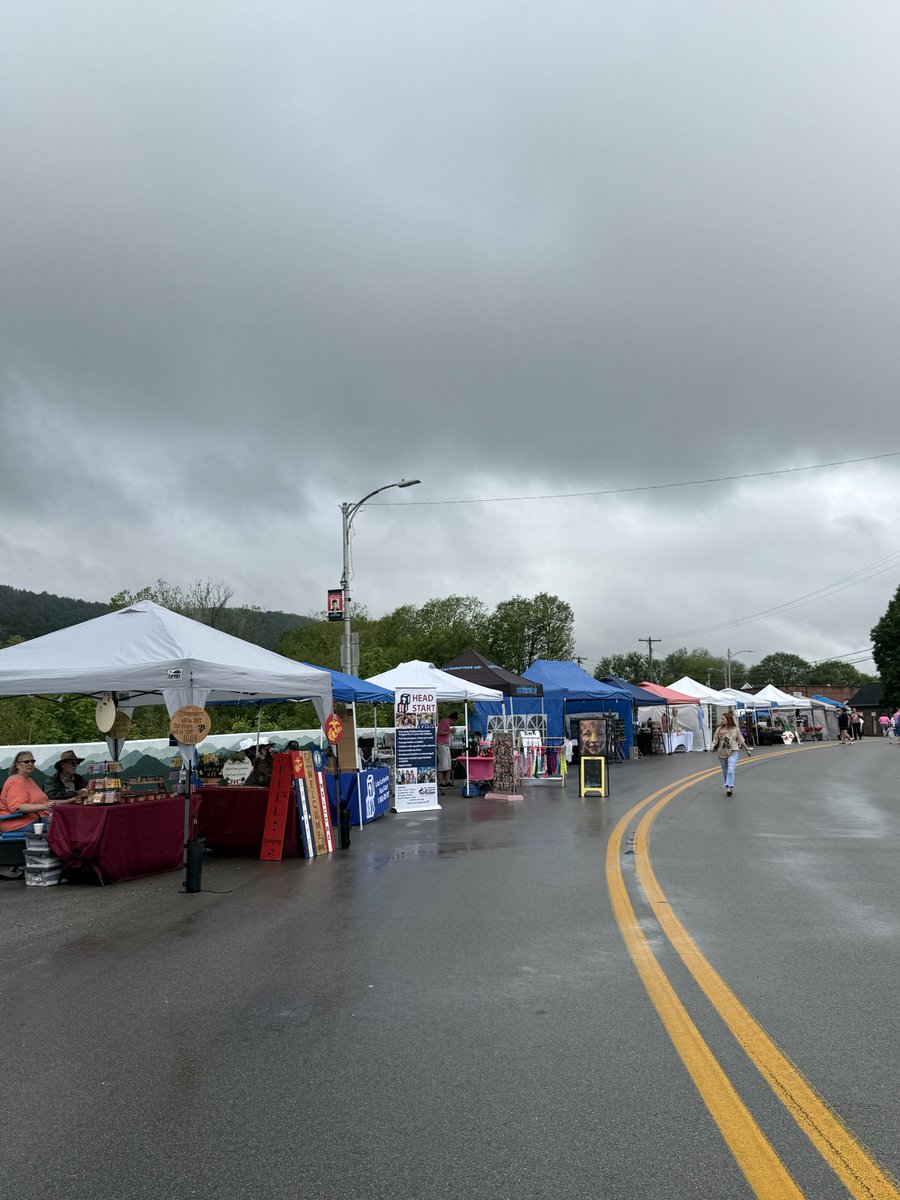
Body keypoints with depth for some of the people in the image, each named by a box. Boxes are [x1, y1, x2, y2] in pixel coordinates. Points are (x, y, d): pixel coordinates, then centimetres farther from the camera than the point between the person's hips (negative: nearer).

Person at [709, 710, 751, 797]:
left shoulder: (735, 729, -3)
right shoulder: (719, 729, 1)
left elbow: (741, 741, 7)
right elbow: (715, 740, 3)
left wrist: (747, 750, 14)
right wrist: (712, 746, -17)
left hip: (733, 753, -3)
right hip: (722, 753, 3)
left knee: (730, 771, -20)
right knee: (725, 772, 10)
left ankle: (729, 788, -25)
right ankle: (729, 788, 23)